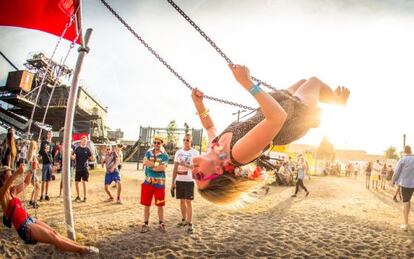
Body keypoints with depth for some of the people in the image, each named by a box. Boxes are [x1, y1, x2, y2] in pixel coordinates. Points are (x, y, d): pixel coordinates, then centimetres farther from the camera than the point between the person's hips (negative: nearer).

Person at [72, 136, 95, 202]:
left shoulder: (87, 149, 2)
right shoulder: (77, 149, 3)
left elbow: (92, 159, -1)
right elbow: (73, 157, -3)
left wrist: (92, 154, -20)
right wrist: (72, 156, -25)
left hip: (85, 168, -2)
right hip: (78, 168, 2)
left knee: (84, 182, -4)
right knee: (76, 182, 6)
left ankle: (85, 197, 5)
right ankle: (78, 196, 24)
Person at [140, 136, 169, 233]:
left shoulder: (164, 155, -3)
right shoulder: (148, 153, 7)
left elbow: (163, 168, -16)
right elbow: (145, 163, -10)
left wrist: (151, 165, -8)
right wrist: (158, 165, -13)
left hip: (159, 183, -2)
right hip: (148, 182, 3)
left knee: (160, 205, 7)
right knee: (146, 204, 7)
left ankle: (161, 223, 23)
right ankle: (145, 224, 18)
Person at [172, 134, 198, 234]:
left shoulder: (194, 153, -4)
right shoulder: (178, 152, 9)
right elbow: (175, 168, 10)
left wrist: (186, 165, -25)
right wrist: (173, 181, 8)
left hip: (189, 181, -4)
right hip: (179, 180, 4)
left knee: (188, 202, -4)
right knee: (182, 201, 12)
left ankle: (190, 224, 1)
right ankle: (184, 220, 28)